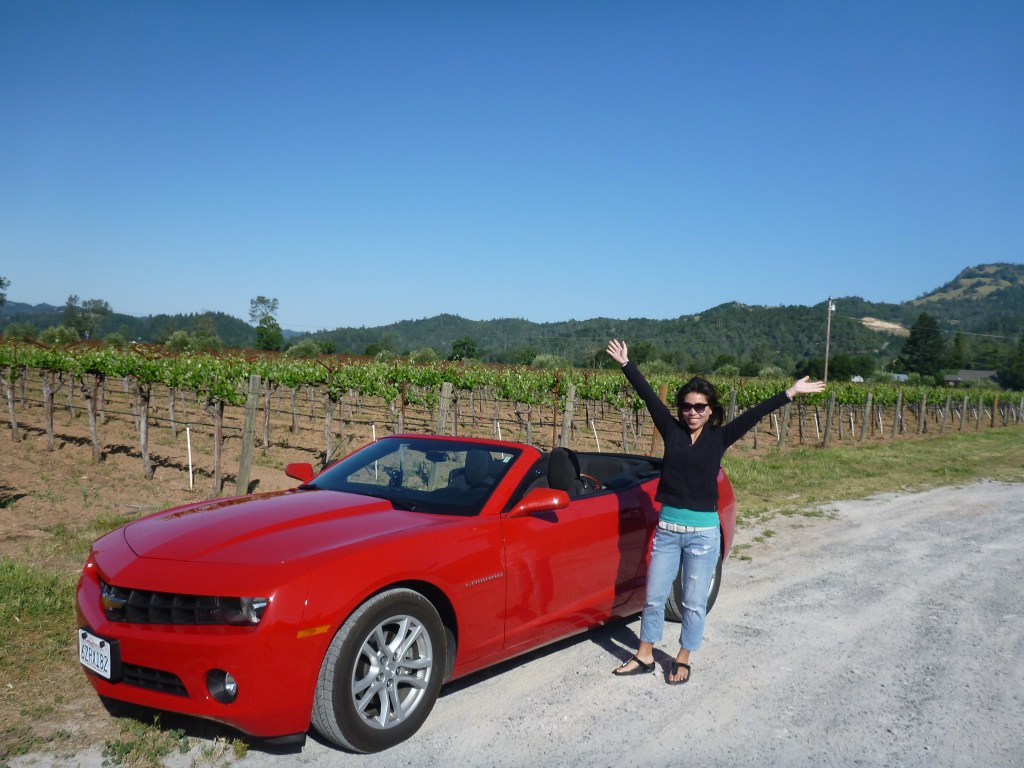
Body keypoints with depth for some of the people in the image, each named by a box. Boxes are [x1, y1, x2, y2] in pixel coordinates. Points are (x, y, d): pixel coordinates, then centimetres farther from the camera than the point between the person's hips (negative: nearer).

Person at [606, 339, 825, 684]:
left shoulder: (719, 437, -1)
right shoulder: (672, 431, 1)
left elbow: (755, 414, -7)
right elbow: (649, 396, 0)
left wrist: (791, 393, -11)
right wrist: (626, 363, 2)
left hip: (703, 532, -2)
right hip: (667, 528, 2)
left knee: (694, 602, 9)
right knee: (654, 597, 10)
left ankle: (683, 659, 28)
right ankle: (644, 656, 26)